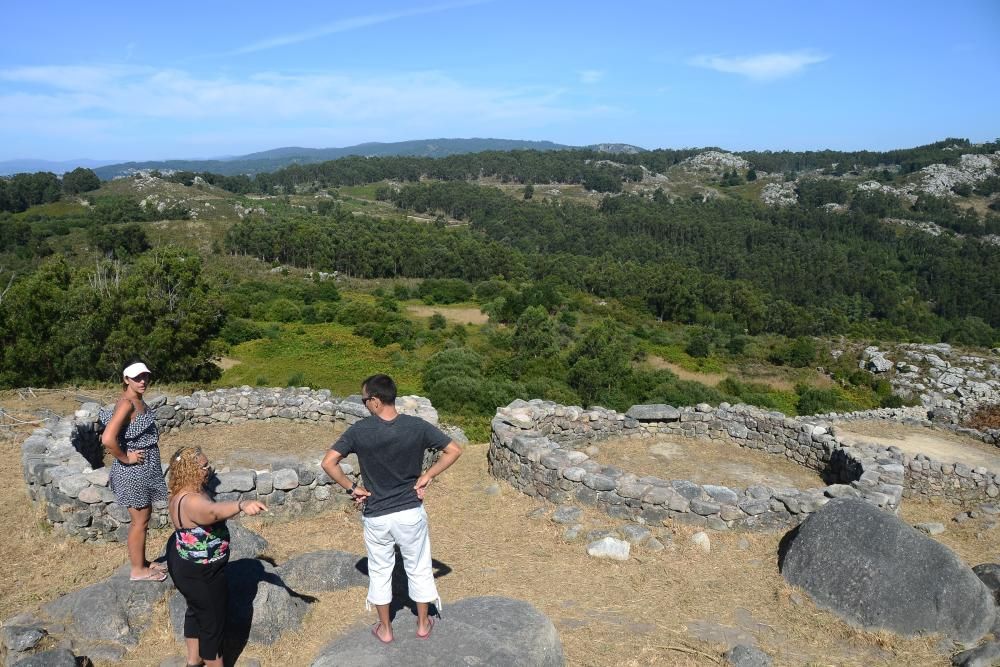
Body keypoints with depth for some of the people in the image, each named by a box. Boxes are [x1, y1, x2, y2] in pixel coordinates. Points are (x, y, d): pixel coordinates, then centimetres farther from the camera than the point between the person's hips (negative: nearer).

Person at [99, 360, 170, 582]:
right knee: (140, 521, 4)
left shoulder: (139, 401, 6)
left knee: (144, 517, 20)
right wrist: (125, 458, -20)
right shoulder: (127, 403, -22)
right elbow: (108, 439, -32)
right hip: (133, 471, -9)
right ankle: (137, 570, 18)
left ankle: (141, 562, 34)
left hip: (144, 469, 9)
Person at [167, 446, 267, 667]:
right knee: (213, 622, 8)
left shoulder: (187, 492, -4)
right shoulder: (191, 501, -37)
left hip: (187, 566, 11)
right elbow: (214, 511, -59)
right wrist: (242, 505, -76)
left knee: (196, 610, 29)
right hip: (199, 574, -11)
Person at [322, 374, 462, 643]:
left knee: (380, 571, 20)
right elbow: (454, 451, -8)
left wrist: (352, 488, -4)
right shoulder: (417, 426, -13)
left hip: (376, 516, 0)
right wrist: (427, 476, -1)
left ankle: (385, 629, 34)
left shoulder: (359, 431, -15)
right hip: (411, 512, 0)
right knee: (419, 568, 19)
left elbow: (328, 463, -15)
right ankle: (423, 624, 35)